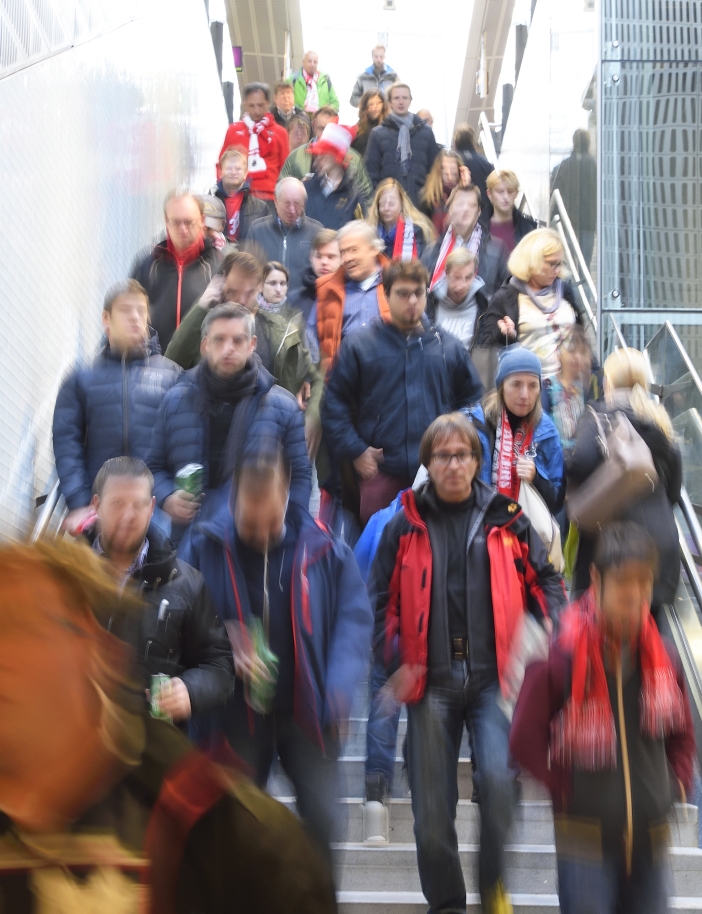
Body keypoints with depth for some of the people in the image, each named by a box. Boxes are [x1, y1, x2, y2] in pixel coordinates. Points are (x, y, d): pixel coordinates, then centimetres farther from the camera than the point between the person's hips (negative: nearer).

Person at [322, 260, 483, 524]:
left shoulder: (448, 346, 11)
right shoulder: (359, 344, 2)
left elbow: (472, 397, 17)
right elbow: (334, 402, 1)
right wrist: (355, 451, -5)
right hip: (381, 471, -2)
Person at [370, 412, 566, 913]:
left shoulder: (505, 518, 7)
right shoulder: (406, 524, 6)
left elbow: (545, 580, 14)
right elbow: (380, 600, 7)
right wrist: (395, 663, -4)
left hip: (494, 677, -1)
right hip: (430, 682, 1)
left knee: (499, 778, -21)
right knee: (432, 810, 4)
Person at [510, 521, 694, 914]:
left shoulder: (663, 658, 1)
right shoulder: (561, 657, -14)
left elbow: (682, 735, 15)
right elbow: (526, 739, -9)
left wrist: (675, 787, 3)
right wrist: (567, 790, -8)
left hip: (651, 835, 5)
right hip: (586, 834, -4)